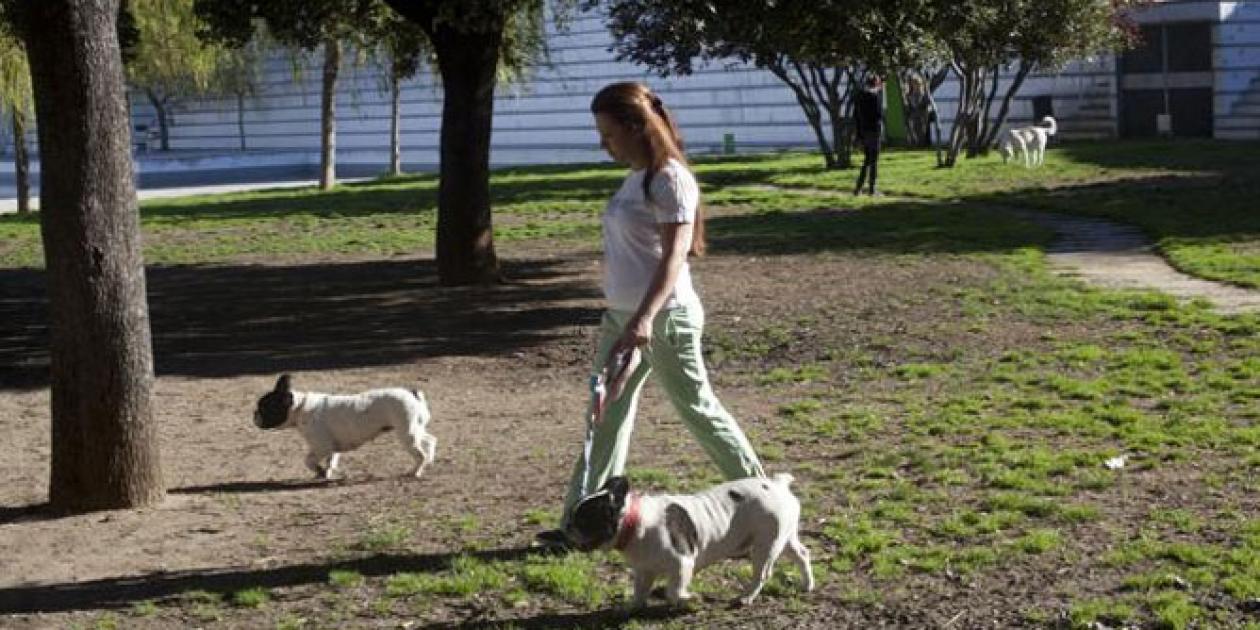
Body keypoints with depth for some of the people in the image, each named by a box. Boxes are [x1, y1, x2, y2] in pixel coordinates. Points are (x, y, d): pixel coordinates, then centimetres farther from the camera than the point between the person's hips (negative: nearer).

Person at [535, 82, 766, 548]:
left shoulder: (669, 179, -16)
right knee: (606, 414, 8)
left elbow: (673, 257, -23)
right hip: (622, 315, 9)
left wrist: (644, 318, -33)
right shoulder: (636, 177, 11)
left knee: (697, 409, 3)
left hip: (664, 317, -9)